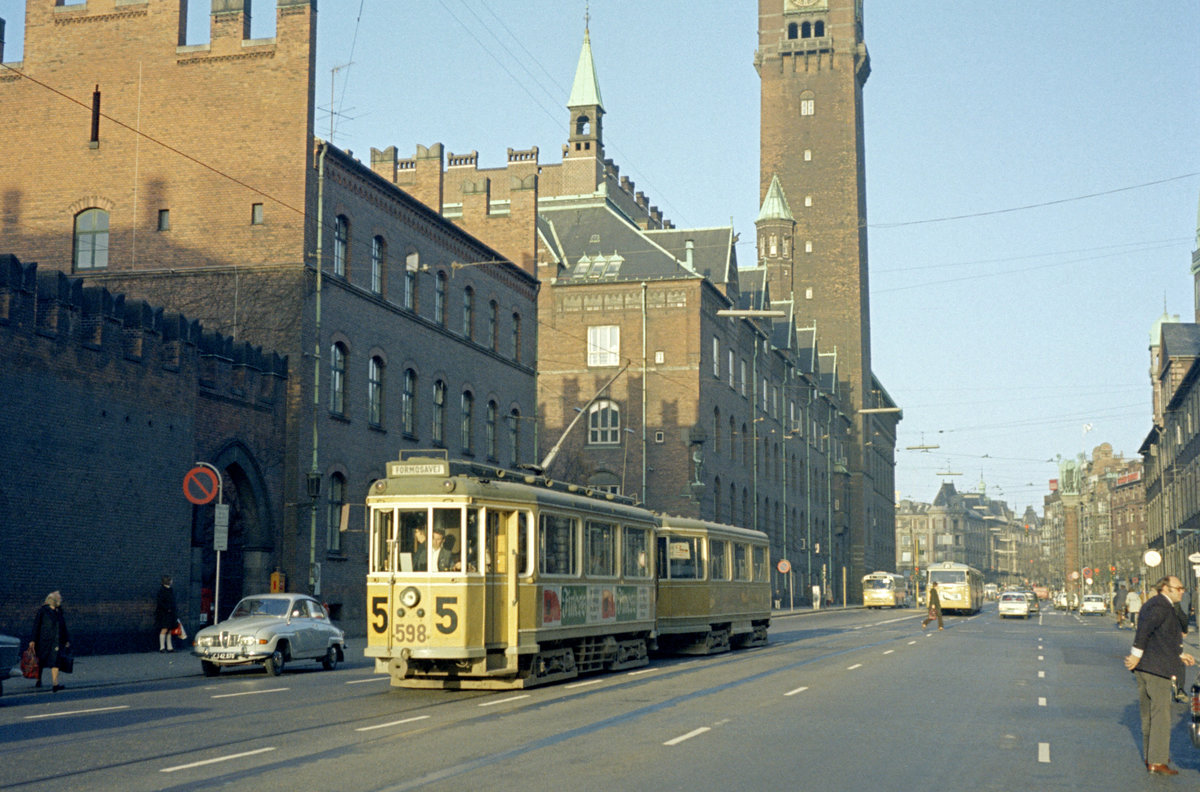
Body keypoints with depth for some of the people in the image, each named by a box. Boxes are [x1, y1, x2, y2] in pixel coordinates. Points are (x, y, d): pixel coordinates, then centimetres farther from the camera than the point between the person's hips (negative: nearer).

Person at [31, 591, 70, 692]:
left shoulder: (59, 612, 12)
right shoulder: (42, 611, -4)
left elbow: (63, 627, 19)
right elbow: (36, 625, -5)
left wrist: (67, 640, 19)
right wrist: (34, 640, -10)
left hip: (57, 641, 3)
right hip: (44, 641, -3)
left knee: (56, 661, -10)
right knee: (41, 661, 10)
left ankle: (55, 684, -16)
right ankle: (38, 680, 32)